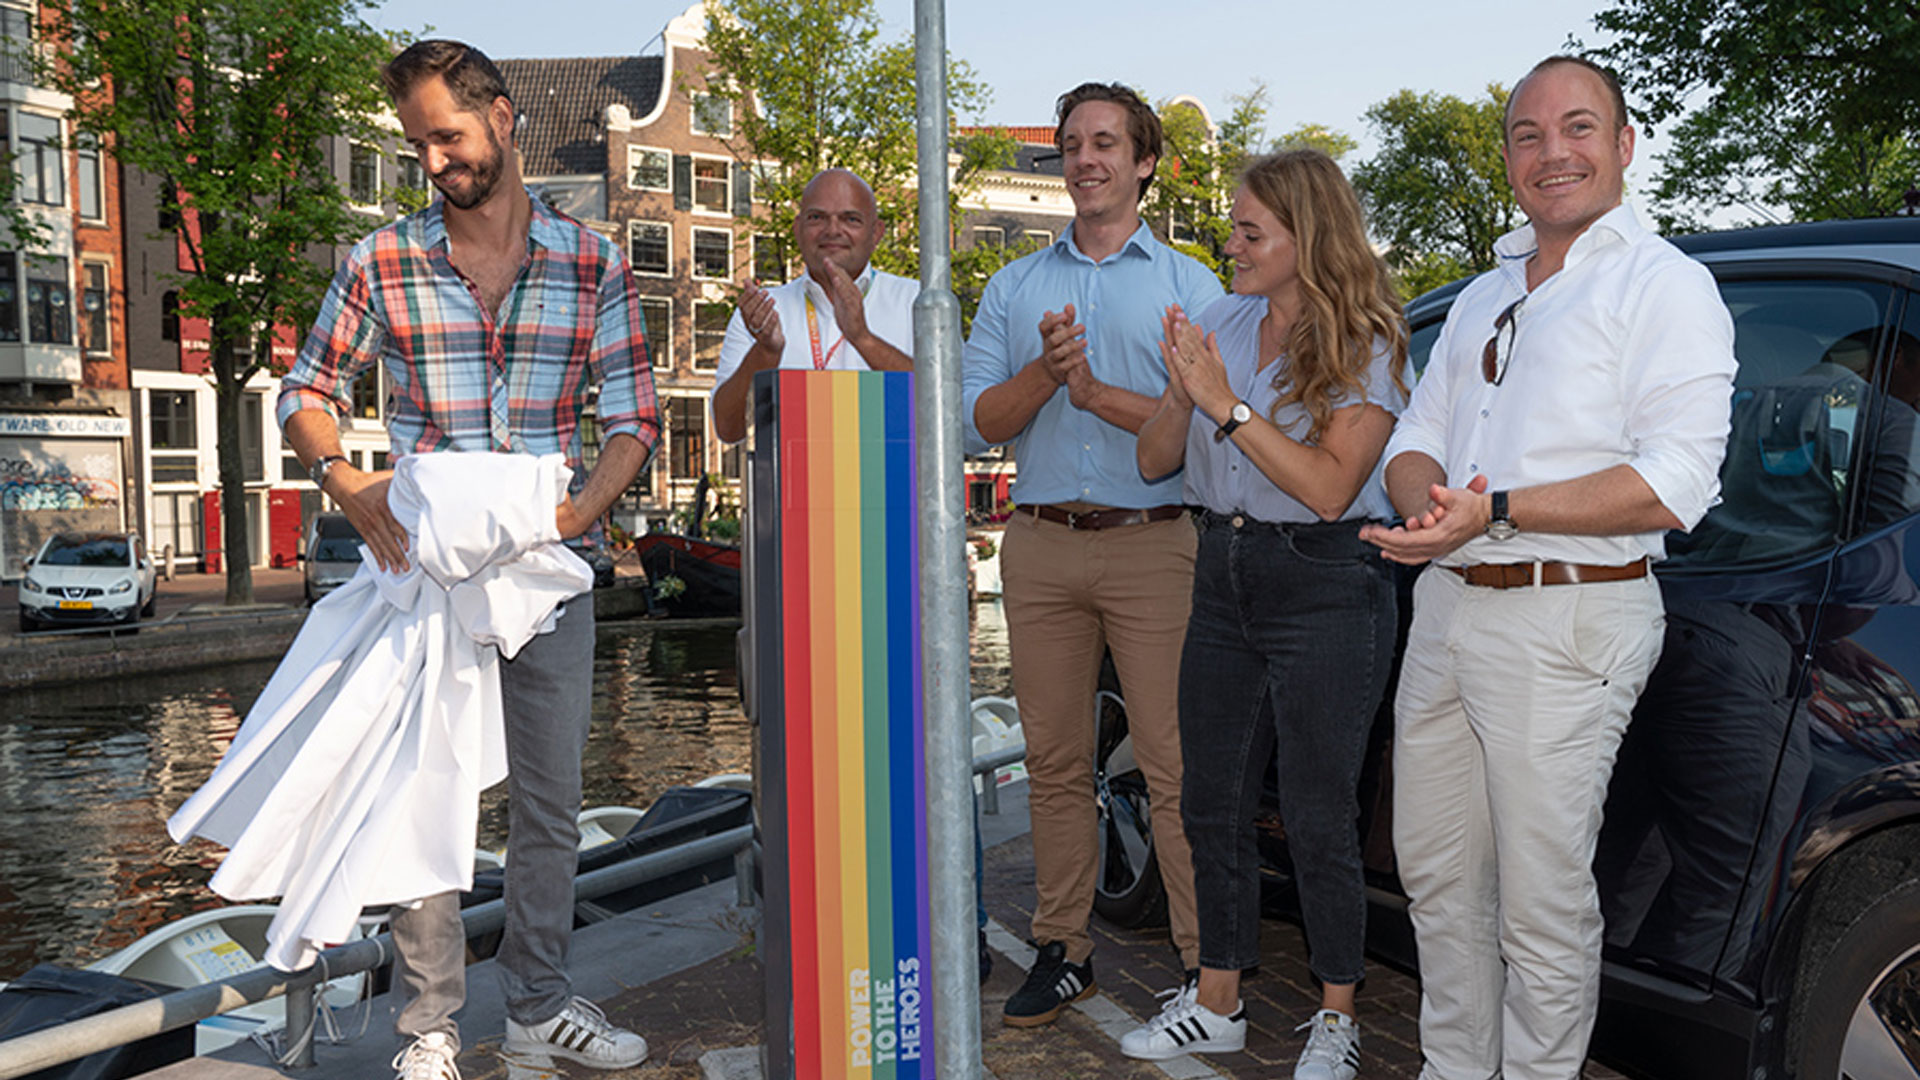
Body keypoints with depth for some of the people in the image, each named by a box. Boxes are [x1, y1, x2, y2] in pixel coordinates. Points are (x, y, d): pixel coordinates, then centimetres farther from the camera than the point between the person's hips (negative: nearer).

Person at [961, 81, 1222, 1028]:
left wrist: (1099, 393, -12)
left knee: (1175, 763, -4)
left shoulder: (1189, 285, 8)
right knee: (1055, 760, 8)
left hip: (1151, 544, -3)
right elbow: (978, 420, 6)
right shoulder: (1013, 288, 16)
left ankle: (1204, 957, 7)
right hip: (1040, 546, 3)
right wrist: (1047, 370, -11)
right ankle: (1062, 948, 19)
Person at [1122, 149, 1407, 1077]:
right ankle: (1216, 1002, 27)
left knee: (1317, 817, 2)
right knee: (1212, 802, 11)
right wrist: (1182, 393, -12)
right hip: (1223, 575, 6)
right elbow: (1155, 461, 7)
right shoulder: (1221, 324, 8)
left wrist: (1227, 404, -19)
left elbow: (1331, 487, -18)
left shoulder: (1364, 346, -7)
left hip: (1325, 588, -6)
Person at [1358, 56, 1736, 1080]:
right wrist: (1427, 503, -7)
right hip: (1444, 608, 8)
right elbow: (1413, 441, 16)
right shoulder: (1483, 296, 20)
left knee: (1541, 900, 0)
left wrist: (1493, 512, -22)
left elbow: (1674, 486, -16)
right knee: (1434, 872, 15)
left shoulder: (1664, 285, -4)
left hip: (1568, 624, -7)